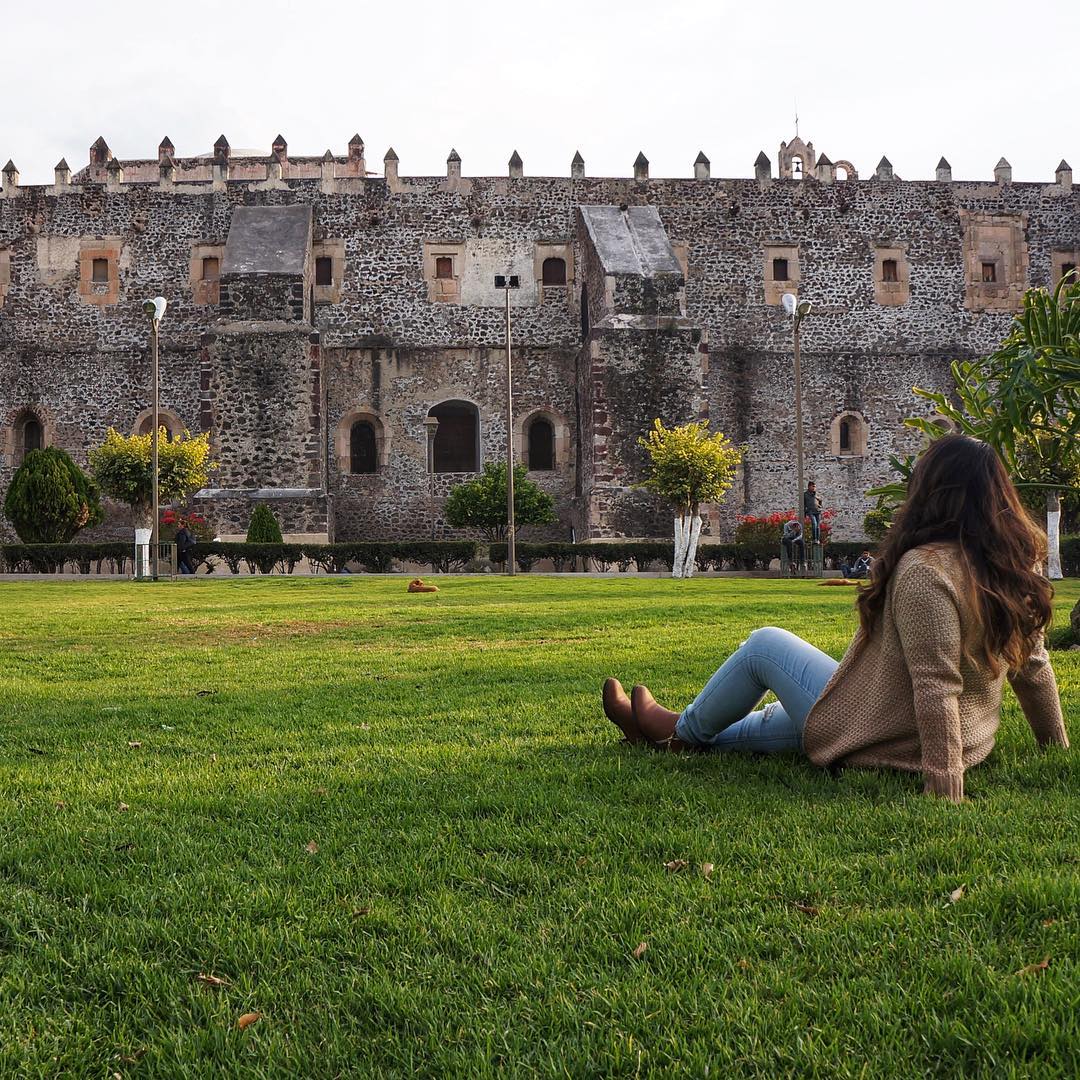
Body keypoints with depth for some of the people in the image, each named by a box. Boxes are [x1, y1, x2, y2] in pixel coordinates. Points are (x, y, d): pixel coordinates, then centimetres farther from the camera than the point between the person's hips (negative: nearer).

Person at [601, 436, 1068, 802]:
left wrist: (943, 784, -31)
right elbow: (1034, 668, 6)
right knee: (781, 715, 30)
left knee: (763, 645, 11)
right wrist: (1056, 745, 16)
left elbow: (935, 685, -31)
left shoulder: (924, 570, -27)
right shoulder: (1014, 567, -1)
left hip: (882, 742, -8)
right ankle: (687, 740, 49)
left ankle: (683, 730, 33)